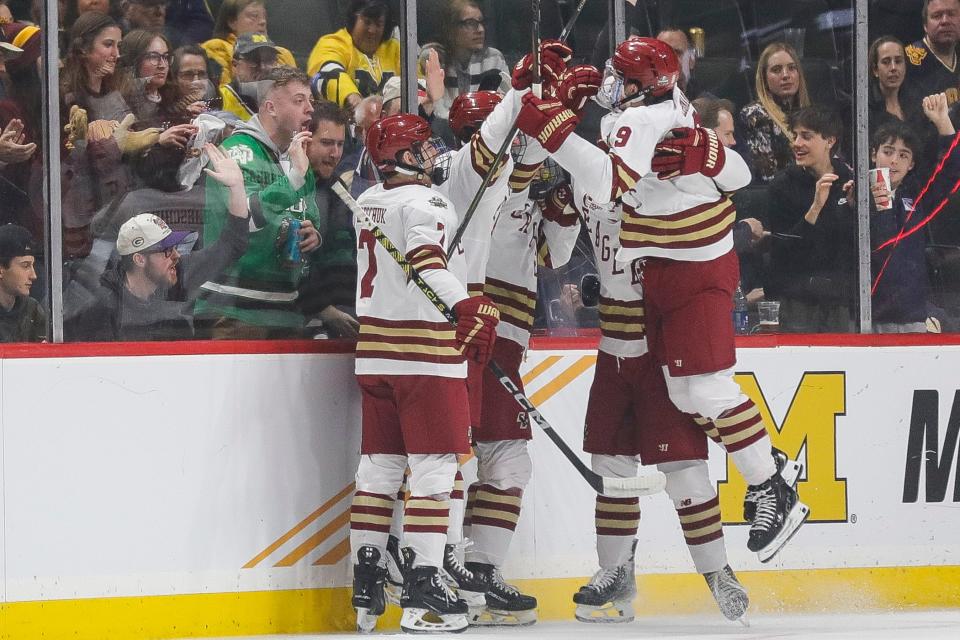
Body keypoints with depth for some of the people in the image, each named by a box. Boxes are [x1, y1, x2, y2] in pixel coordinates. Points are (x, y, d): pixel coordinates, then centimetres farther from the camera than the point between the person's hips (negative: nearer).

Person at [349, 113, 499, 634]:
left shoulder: (368, 202, 15)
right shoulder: (424, 201, -11)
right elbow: (425, 256, -28)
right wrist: (467, 306, -36)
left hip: (374, 348, 8)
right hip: (426, 349, -8)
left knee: (380, 467, 11)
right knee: (433, 467, -5)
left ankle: (366, 589, 11)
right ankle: (422, 588, -10)